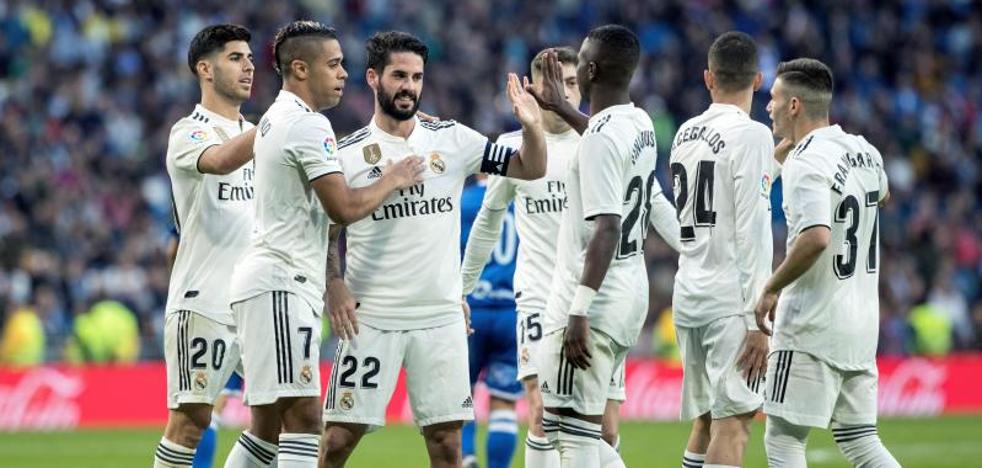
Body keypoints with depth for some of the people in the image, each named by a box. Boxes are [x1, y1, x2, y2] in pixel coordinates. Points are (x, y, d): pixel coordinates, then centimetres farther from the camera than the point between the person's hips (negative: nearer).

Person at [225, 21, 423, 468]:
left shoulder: (274, 120, 18)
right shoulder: (308, 125, -13)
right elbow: (344, 207, -16)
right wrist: (391, 180, -1)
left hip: (266, 281, 10)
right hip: (281, 284, -10)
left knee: (269, 424, 12)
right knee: (303, 415, -15)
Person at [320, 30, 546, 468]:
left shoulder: (451, 139, 4)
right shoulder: (348, 153, 0)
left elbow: (530, 169, 5)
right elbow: (327, 232, 7)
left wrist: (532, 127, -14)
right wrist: (334, 285, -9)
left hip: (442, 316, 2)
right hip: (371, 317, -2)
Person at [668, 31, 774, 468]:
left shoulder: (685, 134, 12)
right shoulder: (751, 135, -8)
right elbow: (752, 232, -13)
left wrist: (781, 155, 32)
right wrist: (758, 320, -14)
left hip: (688, 296, 7)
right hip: (731, 300, -7)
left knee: (705, 421, 13)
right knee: (732, 423, -9)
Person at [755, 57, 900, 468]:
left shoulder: (806, 162, -15)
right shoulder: (864, 152, 10)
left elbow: (816, 237, -30)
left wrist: (770, 289, -17)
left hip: (812, 327, -8)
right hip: (862, 324, 8)